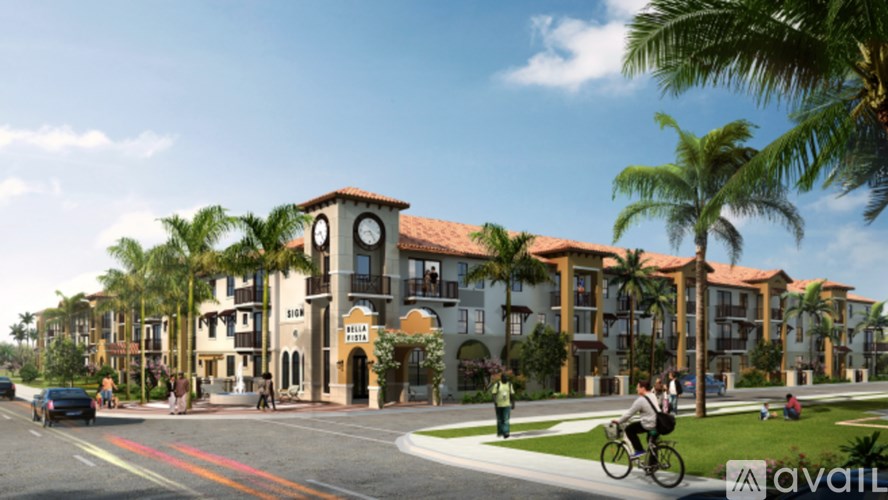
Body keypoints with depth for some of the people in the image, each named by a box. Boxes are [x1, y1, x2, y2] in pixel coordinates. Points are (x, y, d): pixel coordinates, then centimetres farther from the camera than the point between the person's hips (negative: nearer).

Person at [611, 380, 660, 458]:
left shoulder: (641, 400, -14)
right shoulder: (653, 396, 10)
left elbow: (629, 413, -8)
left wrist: (618, 422, 3)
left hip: (649, 425, -9)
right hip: (658, 424, 9)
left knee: (629, 429, 5)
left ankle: (639, 450, 5)